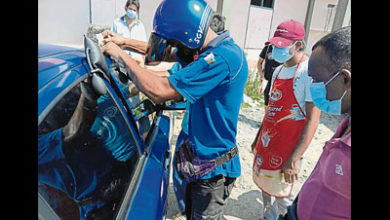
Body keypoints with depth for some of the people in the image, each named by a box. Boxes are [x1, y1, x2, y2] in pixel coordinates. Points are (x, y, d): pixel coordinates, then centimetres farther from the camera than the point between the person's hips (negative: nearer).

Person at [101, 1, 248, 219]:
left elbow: (159, 91, -32)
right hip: (201, 160, 9)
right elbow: (166, 54, 14)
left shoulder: (222, 58, -30)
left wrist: (122, 55, -19)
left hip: (213, 170, -9)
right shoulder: (209, 51, 1)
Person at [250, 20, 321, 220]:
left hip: (287, 147, -7)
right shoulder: (278, 70, 7)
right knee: (263, 183, 19)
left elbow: (312, 120, -20)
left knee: (281, 193, 5)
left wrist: (295, 159, -22)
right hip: (267, 141, 7)